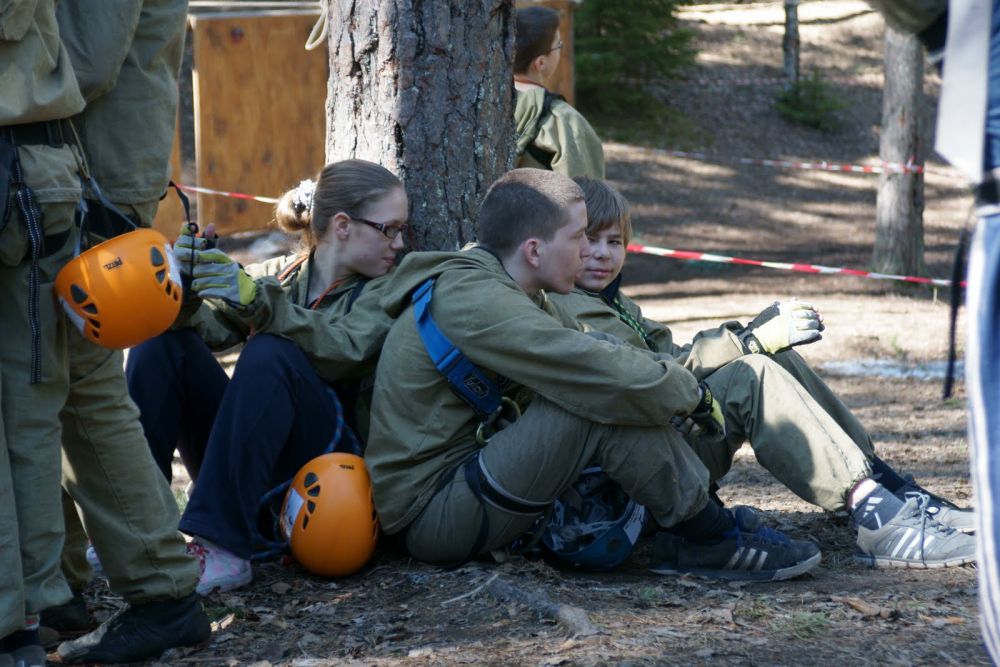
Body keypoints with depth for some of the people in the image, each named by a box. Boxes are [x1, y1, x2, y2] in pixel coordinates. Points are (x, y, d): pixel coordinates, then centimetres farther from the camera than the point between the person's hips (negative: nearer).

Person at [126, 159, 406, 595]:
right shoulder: (275, 276, 14)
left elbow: (345, 351, -17)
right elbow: (207, 327, -4)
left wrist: (255, 301, -30)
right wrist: (185, 289, -27)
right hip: (240, 456, 3)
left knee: (271, 354, -30)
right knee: (161, 342, -16)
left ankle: (224, 549, -37)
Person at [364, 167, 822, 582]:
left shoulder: (493, 289, 12)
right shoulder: (470, 299, -21)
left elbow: (590, 354, 13)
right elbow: (602, 372, -26)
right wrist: (686, 390, -9)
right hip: (430, 513, -10)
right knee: (604, 398, -22)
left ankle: (706, 522, 1)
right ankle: (715, 541, -10)